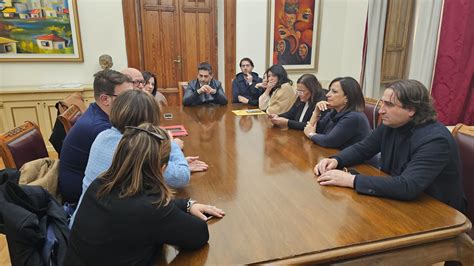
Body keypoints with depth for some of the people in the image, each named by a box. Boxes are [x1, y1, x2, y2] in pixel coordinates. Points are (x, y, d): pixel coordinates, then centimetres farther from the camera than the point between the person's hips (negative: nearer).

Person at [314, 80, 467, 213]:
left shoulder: (435, 140, -27)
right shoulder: (390, 125, -5)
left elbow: (407, 187, -38)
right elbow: (362, 148, 6)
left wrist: (352, 180, -38)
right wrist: (336, 160, -14)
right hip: (399, 201, 6)